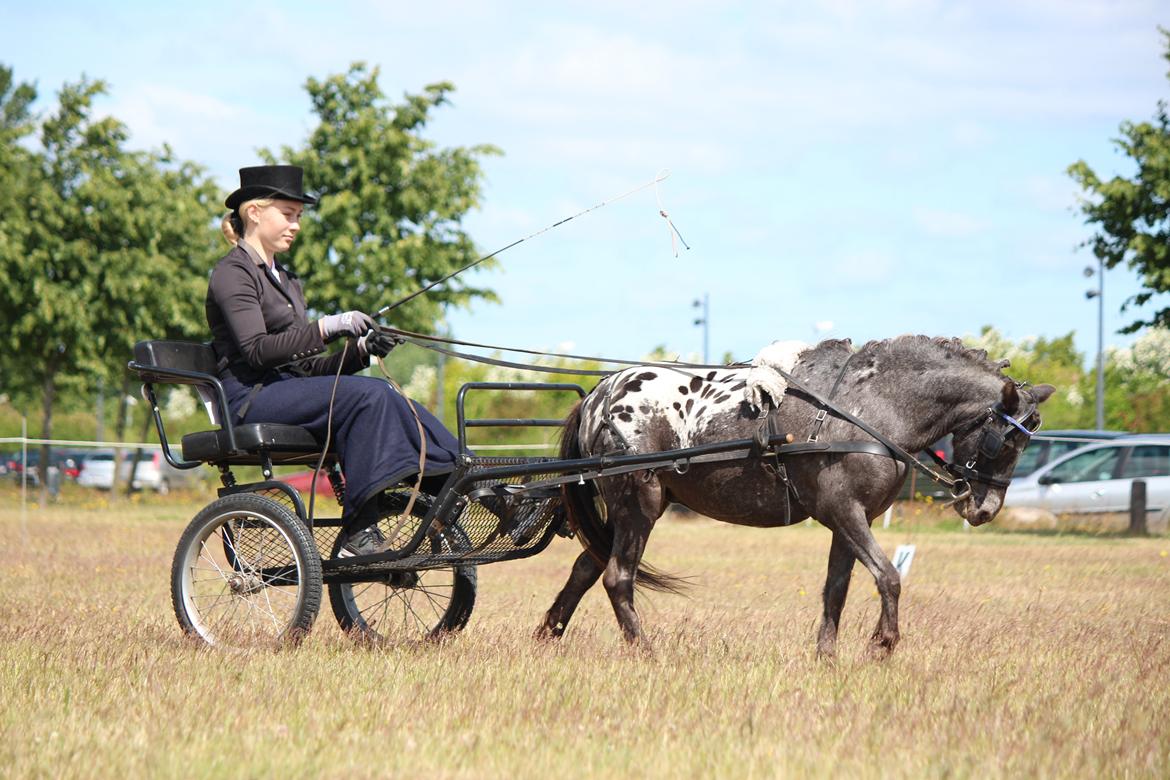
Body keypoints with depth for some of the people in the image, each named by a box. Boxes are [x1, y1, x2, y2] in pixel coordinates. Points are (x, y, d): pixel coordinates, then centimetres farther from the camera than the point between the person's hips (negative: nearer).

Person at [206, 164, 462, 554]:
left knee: (383, 398, -16)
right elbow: (256, 350, -18)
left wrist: (360, 350, 1)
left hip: (291, 393, 8)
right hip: (251, 399, -8)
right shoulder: (233, 273, -3)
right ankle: (359, 534, -32)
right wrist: (325, 328, -25)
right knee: (369, 395, -28)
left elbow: (309, 366, 18)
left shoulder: (284, 279, 24)